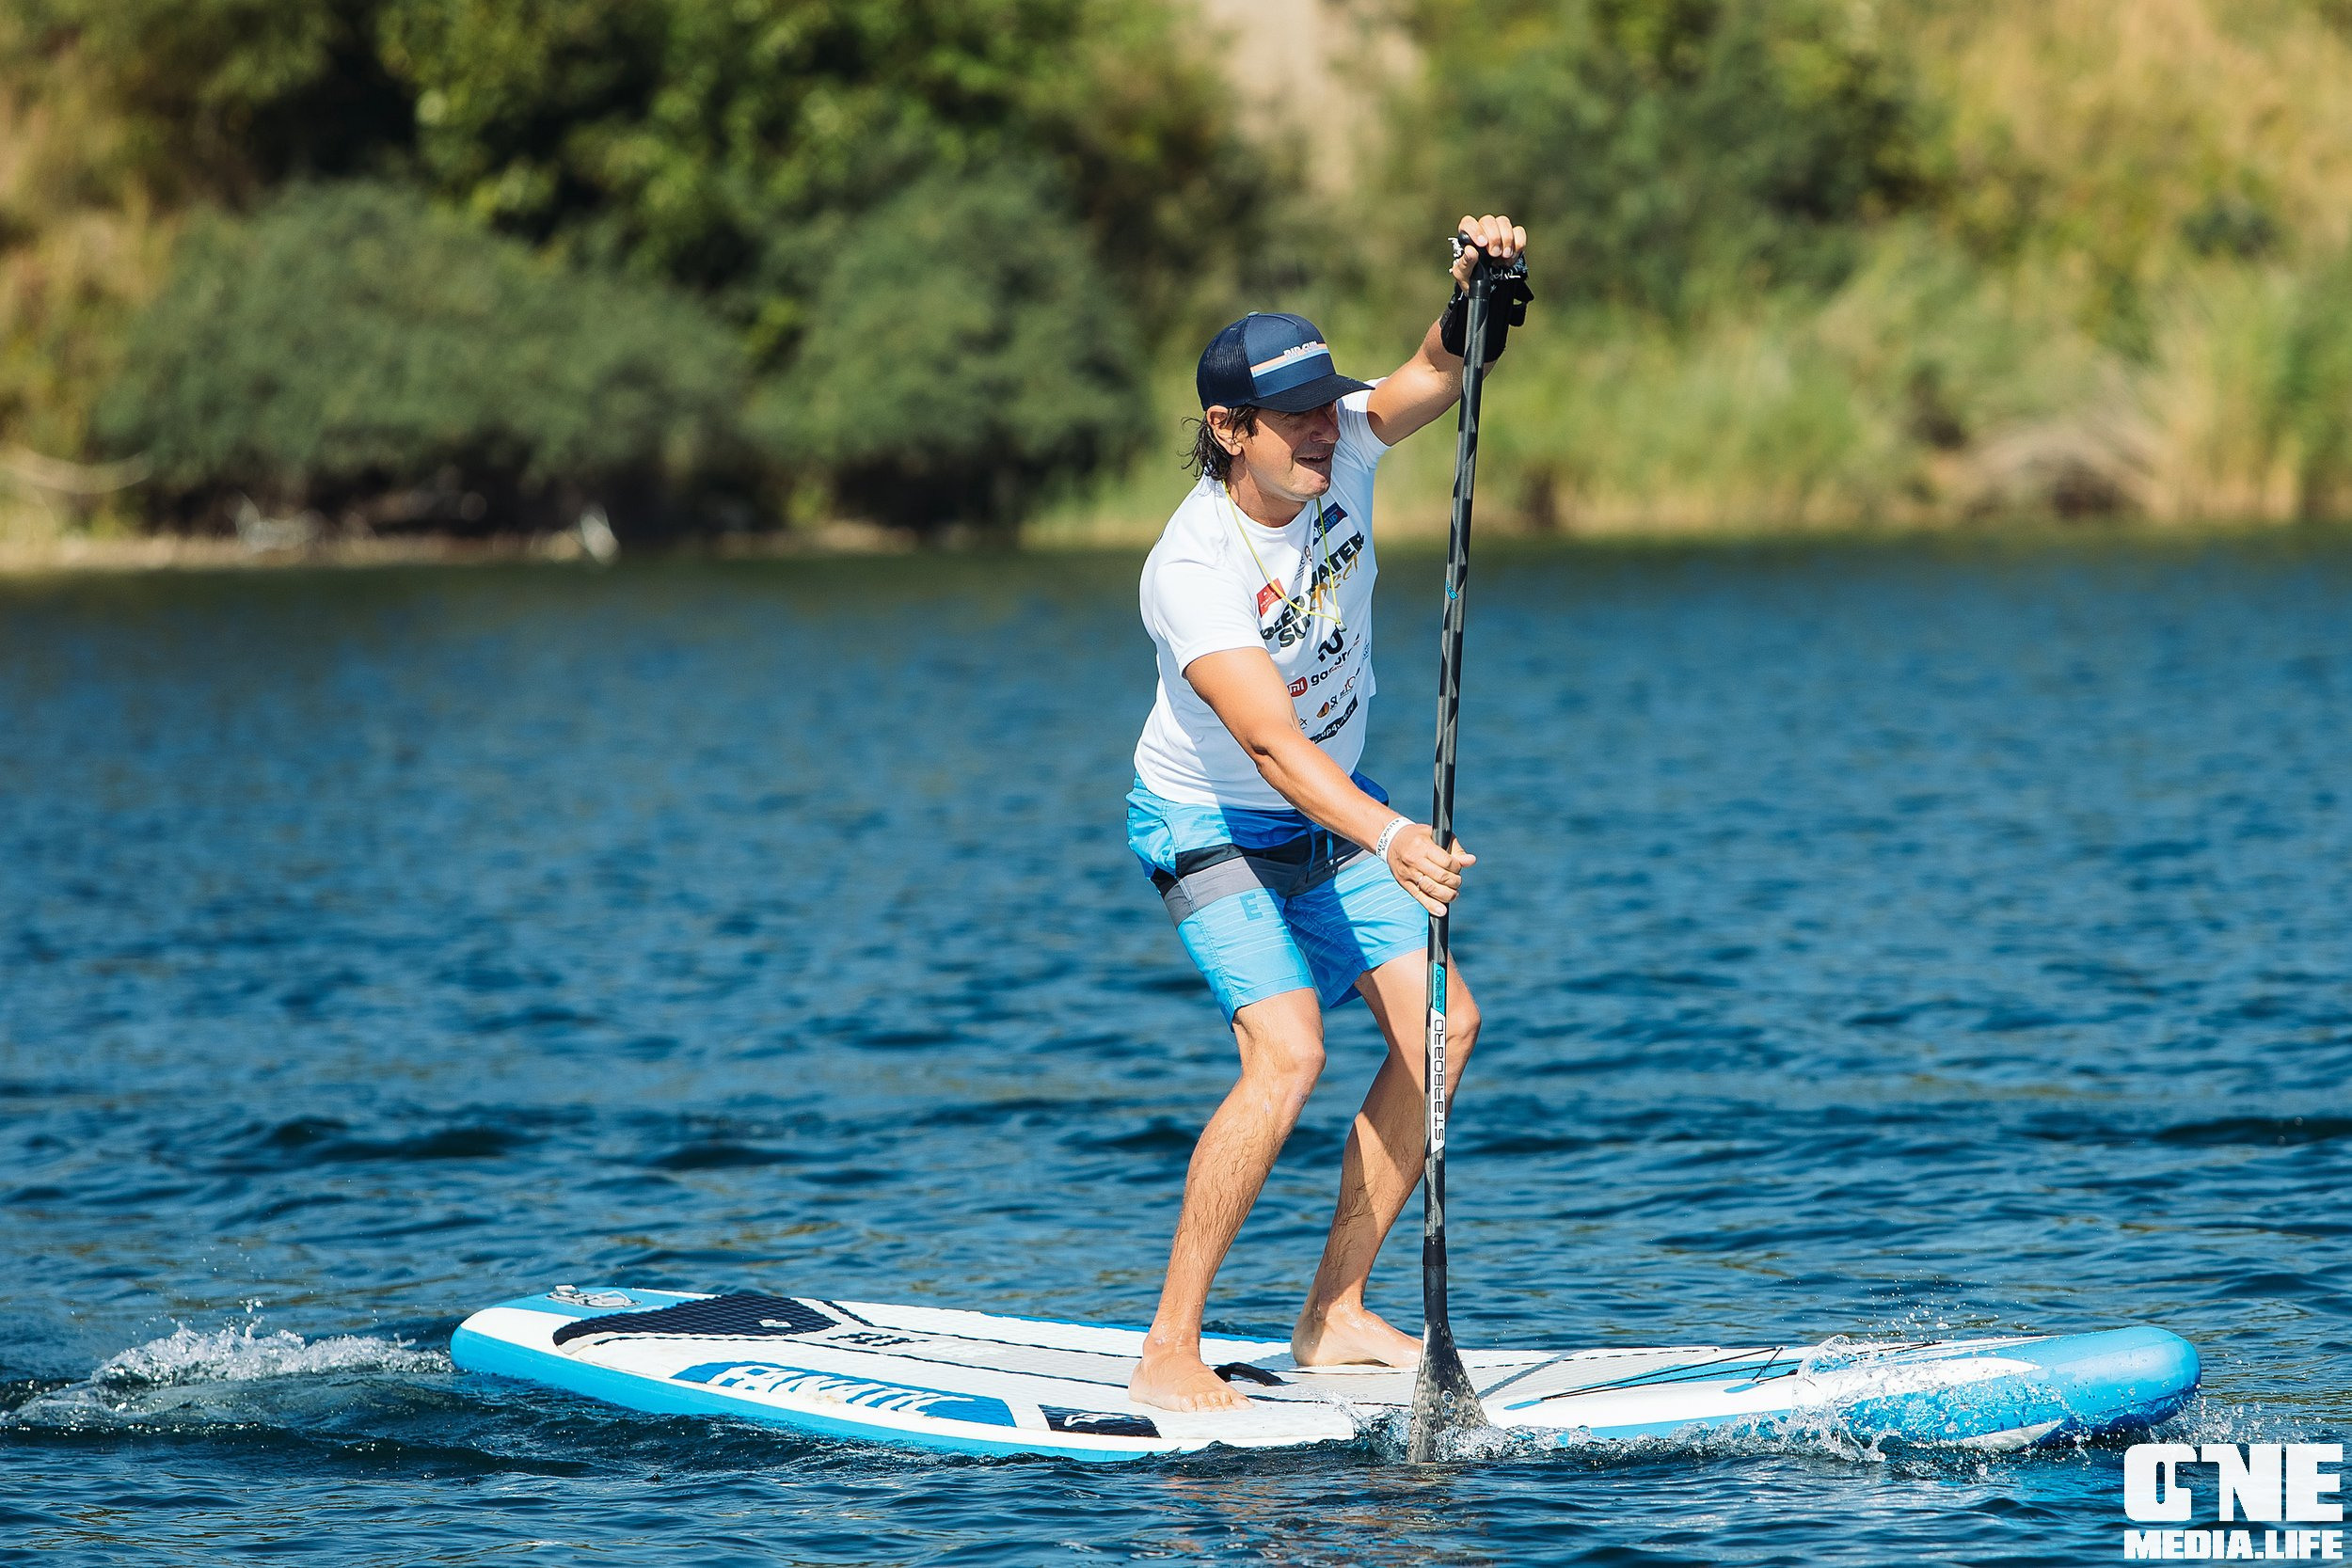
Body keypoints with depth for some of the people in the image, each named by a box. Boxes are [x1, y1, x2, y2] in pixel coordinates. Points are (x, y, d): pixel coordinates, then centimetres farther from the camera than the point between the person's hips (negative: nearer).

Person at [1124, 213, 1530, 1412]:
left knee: (1440, 1021, -2)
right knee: (1286, 1053, -24)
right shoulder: (1194, 570, -32)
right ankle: (1167, 1354, -18)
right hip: (1210, 829, -8)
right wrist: (1388, 839, -56)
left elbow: (1437, 374, -19)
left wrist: (1476, 294, -43)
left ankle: (1334, 1314, 6)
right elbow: (1271, 743, -42)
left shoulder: (1336, 451, -12)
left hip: (1329, 815, 8)